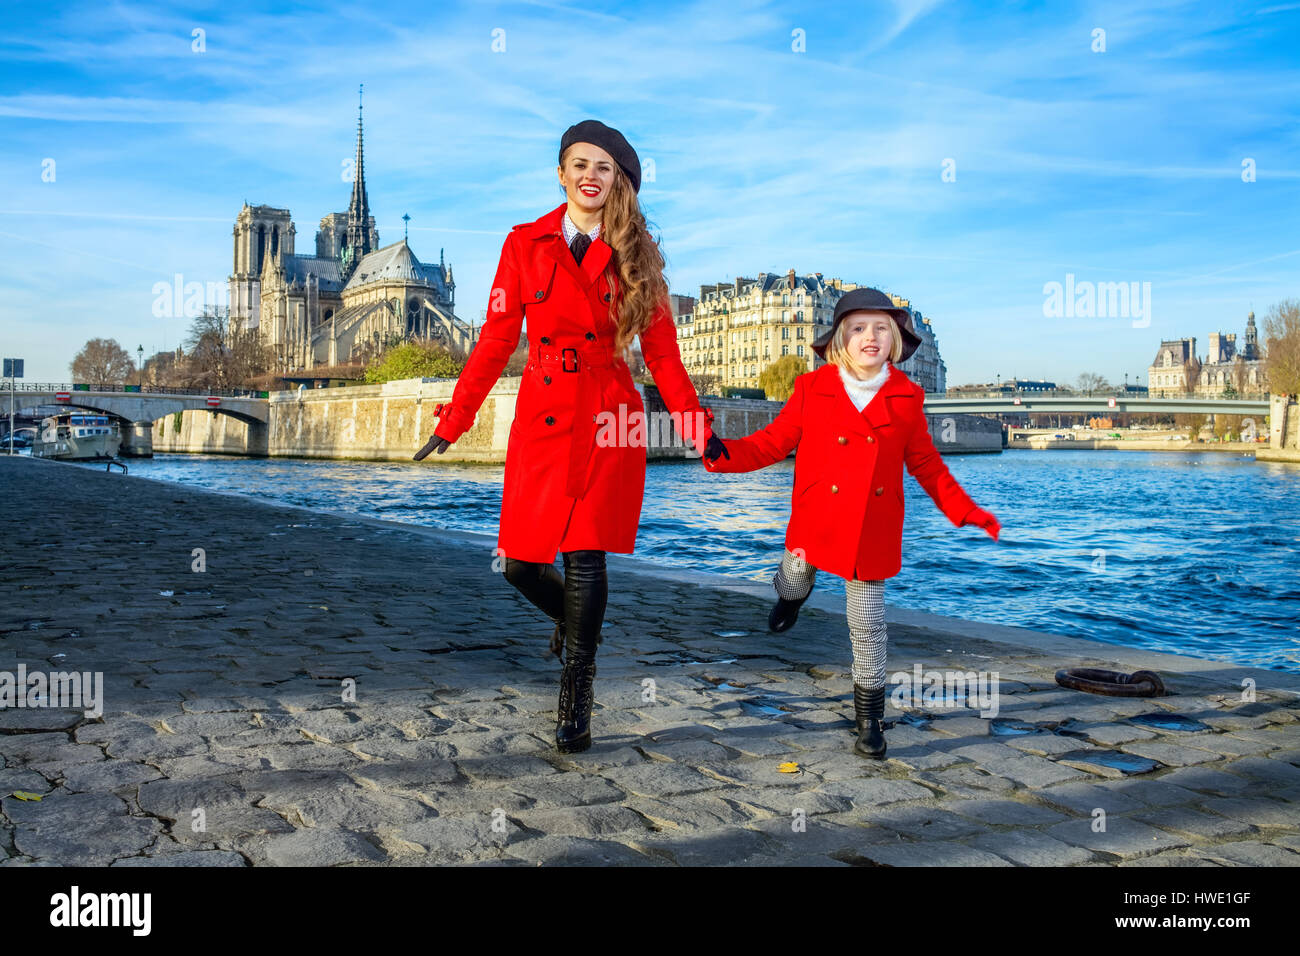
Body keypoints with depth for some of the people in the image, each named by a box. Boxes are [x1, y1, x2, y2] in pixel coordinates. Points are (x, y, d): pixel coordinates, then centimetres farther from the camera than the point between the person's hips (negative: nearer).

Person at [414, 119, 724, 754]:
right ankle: (572, 619, 37)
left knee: (586, 556, -8)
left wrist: (697, 427, -2)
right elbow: (495, 341, 7)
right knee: (521, 564, 1)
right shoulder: (526, 244, 6)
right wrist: (453, 422, 5)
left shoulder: (636, 255, 5)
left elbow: (661, 351, 6)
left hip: (609, 420, -1)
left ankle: (575, 705, 7)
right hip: (542, 417, 2)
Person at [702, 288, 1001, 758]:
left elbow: (926, 464, 8)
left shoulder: (906, 397, 0)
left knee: (868, 628, 4)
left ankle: (869, 719, 20)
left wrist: (967, 511, 3)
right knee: (792, 586, 16)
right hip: (816, 523, 0)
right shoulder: (813, 389, -3)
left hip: (873, 533, 0)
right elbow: (773, 441, -1)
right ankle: (796, 588, 56)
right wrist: (721, 453, -16)